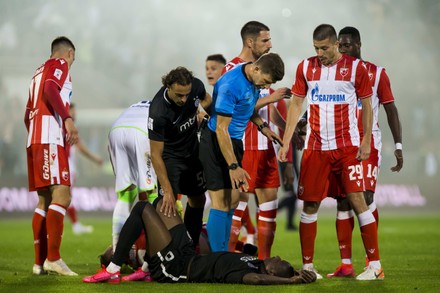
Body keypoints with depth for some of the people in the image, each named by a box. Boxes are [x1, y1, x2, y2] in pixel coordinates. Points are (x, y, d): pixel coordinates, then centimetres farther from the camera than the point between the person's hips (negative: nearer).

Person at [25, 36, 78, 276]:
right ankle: (53, 258, -23)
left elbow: (28, 114, 28)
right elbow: (50, 89, -18)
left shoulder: (39, 71, 27)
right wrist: (68, 119, -26)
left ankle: (40, 262, 6)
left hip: (34, 139, 9)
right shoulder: (59, 65, 3)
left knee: (44, 200, 9)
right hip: (50, 139, -9)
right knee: (61, 195, -15)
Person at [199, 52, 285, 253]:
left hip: (235, 141, 9)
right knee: (221, 203, -10)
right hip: (217, 142, -9)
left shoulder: (254, 79, 0)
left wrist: (262, 126, 8)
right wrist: (233, 166, -25)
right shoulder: (230, 85, -27)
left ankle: (223, 253, 19)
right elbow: (221, 129, -25)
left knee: (232, 200, 12)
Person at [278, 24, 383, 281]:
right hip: (315, 148, 3)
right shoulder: (306, 67, 4)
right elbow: (296, 104, 8)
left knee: (357, 200, -7)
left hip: (347, 147, -2)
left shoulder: (355, 67, -2)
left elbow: (366, 105, 4)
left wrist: (366, 141, -3)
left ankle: (375, 266, -4)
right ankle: (307, 266, 9)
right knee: (310, 204, 1)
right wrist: (286, 142, 2)